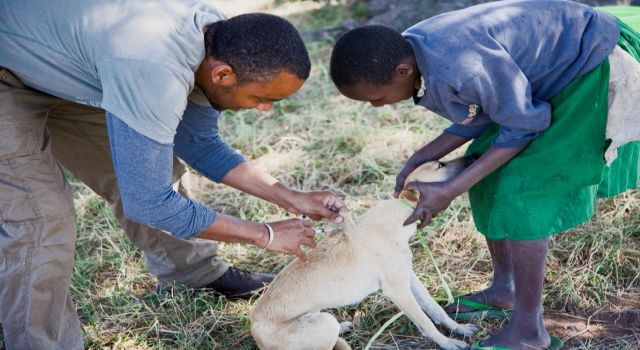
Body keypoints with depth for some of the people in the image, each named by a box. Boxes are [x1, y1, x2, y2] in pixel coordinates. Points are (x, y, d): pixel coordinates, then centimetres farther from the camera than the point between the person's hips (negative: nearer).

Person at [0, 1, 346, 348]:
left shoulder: (219, 41, -12)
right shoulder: (153, 72, -40)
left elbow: (199, 145, 2)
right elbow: (148, 201, -31)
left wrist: (291, 198, -3)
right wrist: (266, 235, -21)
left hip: (60, 66, 8)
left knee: (153, 168, 7)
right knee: (43, 220, -16)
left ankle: (196, 274, 27)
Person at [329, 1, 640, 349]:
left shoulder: (461, 66, -38)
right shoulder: (405, 54, -9)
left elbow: (522, 127, -23)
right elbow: (477, 118, 3)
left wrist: (449, 190, -23)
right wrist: (420, 159, -7)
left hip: (591, 64, -9)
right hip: (552, 63, 9)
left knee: (520, 188, -14)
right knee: (486, 171, 8)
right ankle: (504, 289, 24)